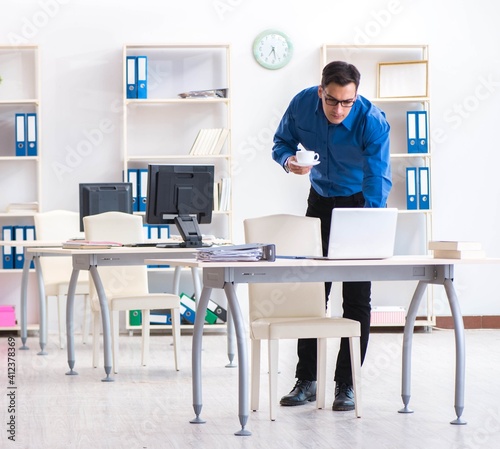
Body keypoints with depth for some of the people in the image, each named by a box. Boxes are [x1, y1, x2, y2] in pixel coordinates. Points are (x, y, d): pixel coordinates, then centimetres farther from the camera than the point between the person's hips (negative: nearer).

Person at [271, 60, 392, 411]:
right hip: (321, 198, 4)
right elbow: (282, 142, -1)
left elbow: (378, 179, -34)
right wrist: (289, 160, -25)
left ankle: (347, 384, 0)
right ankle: (306, 381, 11)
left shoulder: (373, 122, -30)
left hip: (361, 201, -3)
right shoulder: (302, 105, -19)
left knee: (357, 295, -7)